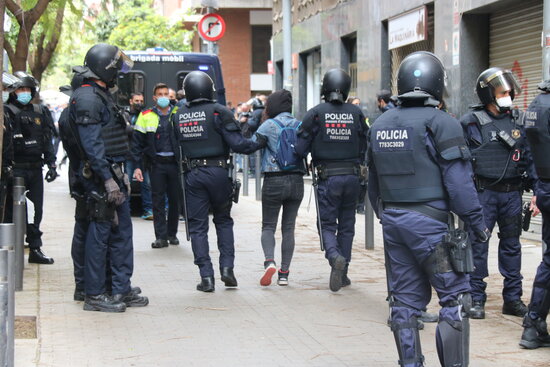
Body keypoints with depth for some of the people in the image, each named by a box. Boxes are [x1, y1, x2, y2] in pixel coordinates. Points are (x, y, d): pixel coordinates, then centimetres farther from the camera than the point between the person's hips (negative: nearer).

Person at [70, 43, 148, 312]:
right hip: (100, 178, -10)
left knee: (122, 231, 12)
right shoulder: (87, 98, -15)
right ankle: (94, 295, 3)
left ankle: (121, 290, 19)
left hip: (113, 175, 10)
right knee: (100, 233, -4)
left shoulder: (101, 95, 17)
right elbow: (92, 144, -22)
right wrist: (108, 179, -24)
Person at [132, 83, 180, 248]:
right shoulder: (146, 116, 4)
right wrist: (137, 166, -3)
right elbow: (137, 142, 4)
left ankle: (172, 233, 19)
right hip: (157, 164, -1)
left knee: (175, 199, 7)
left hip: (175, 163, 1)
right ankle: (161, 236, 2)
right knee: (158, 201, -1)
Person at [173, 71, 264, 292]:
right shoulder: (218, 112, -7)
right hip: (217, 172, -2)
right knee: (223, 220, 16)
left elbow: (178, 145, 8)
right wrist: (259, 143, 2)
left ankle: (206, 276, 1)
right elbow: (236, 143, -12)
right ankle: (227, 267, 6)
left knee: (197, 226, 5)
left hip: (192, 174, 2)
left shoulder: (178, 116, 6)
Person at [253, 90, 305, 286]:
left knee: (268, 226, 6)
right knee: (289, 228, 9)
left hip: (274, 181, -3)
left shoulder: (269, 125, -6)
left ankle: (269, 261, -19)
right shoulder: (300, 125, 6)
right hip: (296, 180, 3)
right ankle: (284, 273, 6)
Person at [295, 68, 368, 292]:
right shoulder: (356, 113, 1)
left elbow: (300, 148, -8)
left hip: (328, 178, -2)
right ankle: (342, 273, 17)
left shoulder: (316, 113, -6)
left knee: (327, 224, 5)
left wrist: (314, 158, 13)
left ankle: (335, 257, -23)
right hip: (352, 176, 3)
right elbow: (364, 148, 6)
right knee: (347, 225, 13)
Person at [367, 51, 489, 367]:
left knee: (406, 300, 12)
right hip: (428, 222, -7)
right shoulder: (441, 124, -11)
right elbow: (458, 182, -14)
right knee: (455, 298, 0)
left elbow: (374, 183, 17)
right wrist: (477, 221, -5)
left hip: (392, 220, 7)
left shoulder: (380, 126, 10)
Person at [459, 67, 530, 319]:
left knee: (512, 244, 10)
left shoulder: (517, 120, 8)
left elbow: (528, 155, 14)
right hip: (483, 192, -4)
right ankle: (476, 299, 8)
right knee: (477, 244, -2)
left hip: (512, 192, 4)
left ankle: (512, 299, 19)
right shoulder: (471, 122, -4)